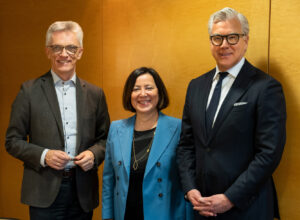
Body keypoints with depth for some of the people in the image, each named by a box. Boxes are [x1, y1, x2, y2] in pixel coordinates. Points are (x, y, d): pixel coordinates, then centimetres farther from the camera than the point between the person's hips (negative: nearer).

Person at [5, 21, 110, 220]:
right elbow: (13, 141, 0)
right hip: (45, 191, -2)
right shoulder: (30, 91, -1)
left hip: (83, 191, 3)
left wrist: (94, 154, -9)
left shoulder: (95, 94, 6)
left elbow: (105, 138, 11)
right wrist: (43, 155, -15)